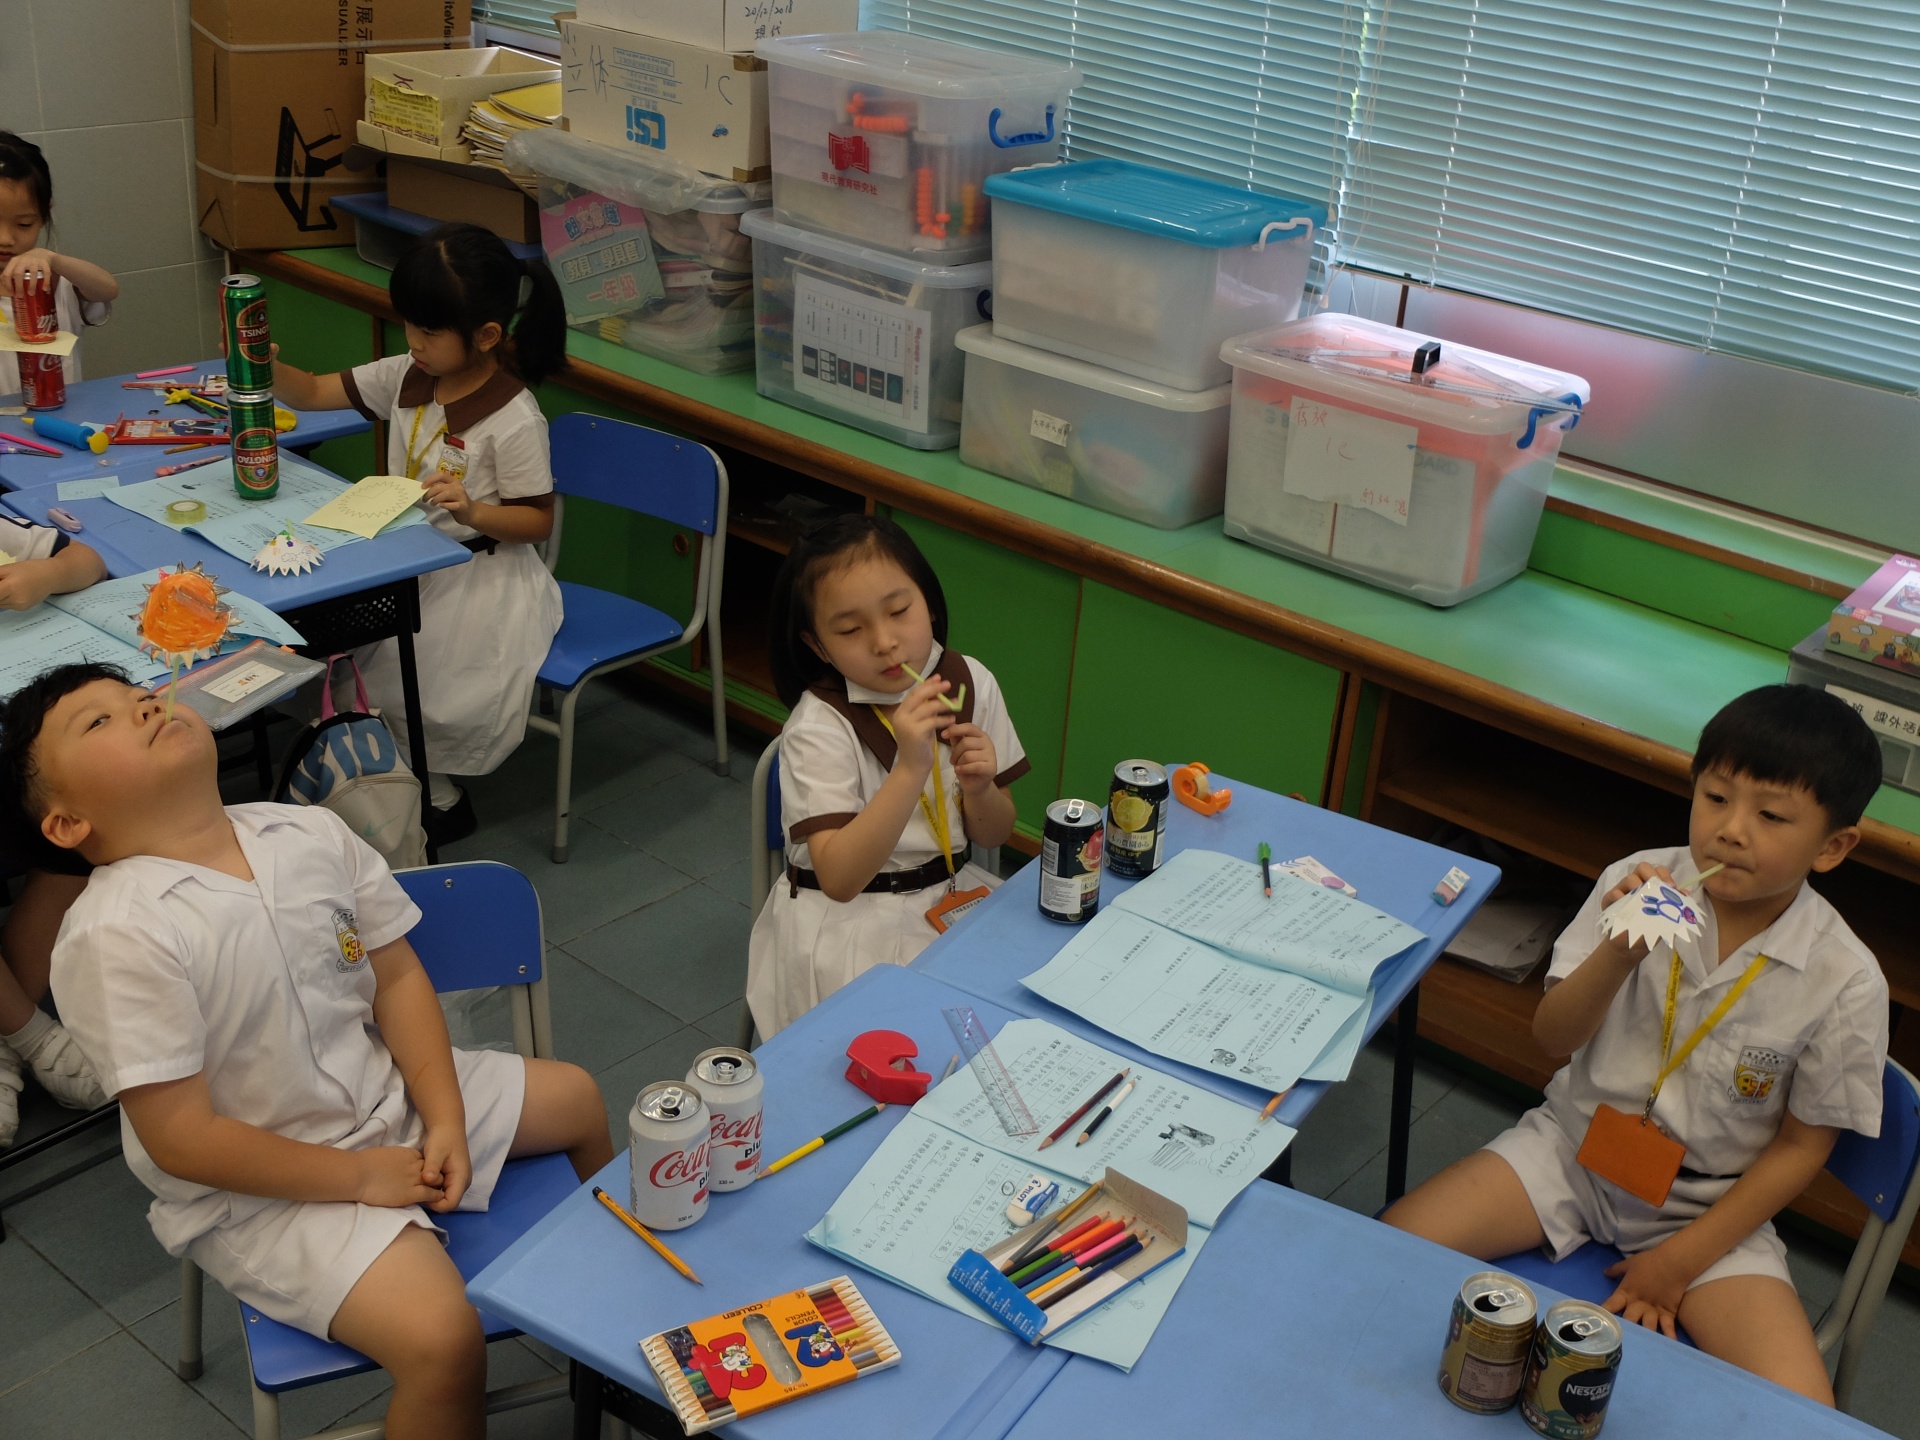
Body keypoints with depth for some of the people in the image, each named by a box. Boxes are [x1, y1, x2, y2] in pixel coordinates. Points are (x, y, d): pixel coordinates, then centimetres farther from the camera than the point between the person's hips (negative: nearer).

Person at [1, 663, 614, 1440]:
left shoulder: (310, 832, -8)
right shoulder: (114, 938, -26)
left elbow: (396, 975, 0)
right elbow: (182, 1138, -25)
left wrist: (445, 1121, -9)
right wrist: (358, 1177, -18)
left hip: (386, 1092, 8)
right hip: (259, 1190, -7)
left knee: (577, 1099, 21)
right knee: (442, 1337, -25)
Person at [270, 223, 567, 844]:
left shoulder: (514, 420, -20)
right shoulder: (407, 375, 0)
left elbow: (537, 520, -14)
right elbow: (314, 392, 8)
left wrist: (472, 511, -31)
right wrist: (269, 367, -13)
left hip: (478, 575, -7)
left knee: (396, 679, -14)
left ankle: (439, 799, 16)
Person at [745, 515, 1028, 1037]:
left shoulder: (971, 683, -3)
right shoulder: (818, 729, -17)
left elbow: (993, 835, 7)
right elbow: (839, 880, -26)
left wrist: (980, 790, -17)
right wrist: (911, 769, -34)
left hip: (951, 893, 5)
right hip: (849, 920, -5)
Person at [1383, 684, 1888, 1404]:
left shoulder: (1846, 983, -15)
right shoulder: (1640, 885, -12)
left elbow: (1802, 1145, -5)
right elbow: (1554, 1038, -10)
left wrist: (1679, 1261, -8)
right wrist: (1620, 952, -30)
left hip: (1709, 1208, -1)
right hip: (1574, 1146, 2)